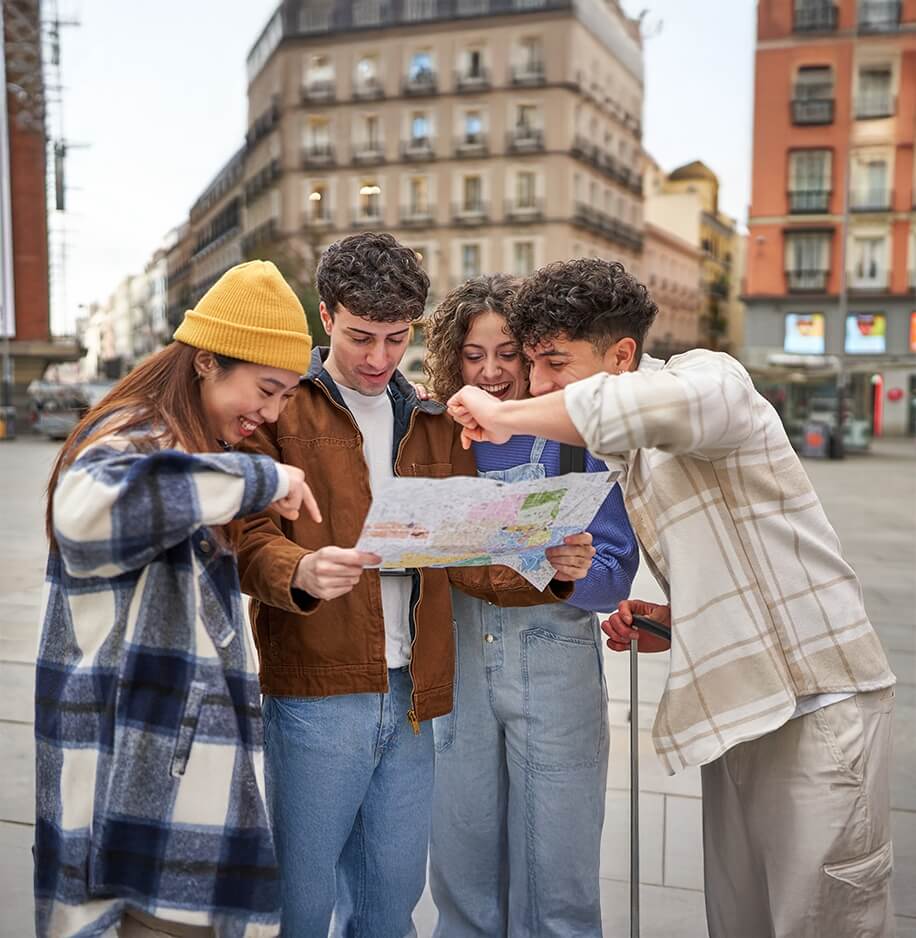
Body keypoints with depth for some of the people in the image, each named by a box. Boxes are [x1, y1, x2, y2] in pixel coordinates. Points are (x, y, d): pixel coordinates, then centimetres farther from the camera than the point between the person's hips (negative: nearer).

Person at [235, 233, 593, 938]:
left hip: (411, 699, 5)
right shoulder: (279, 409, -1)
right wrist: (302, 572, -34)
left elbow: (468, 557, 10)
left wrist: (552, 571, -9)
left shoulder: (435, 426, 14)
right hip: (312, 697, -4)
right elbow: (251, 540, -12)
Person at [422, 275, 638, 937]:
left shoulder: (574, 438, -4)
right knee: (462, 870, 14)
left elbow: (614, 573, -9)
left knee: (554, 876, 7)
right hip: (459, 667, 3)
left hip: (556, 672, -3)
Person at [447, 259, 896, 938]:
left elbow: (666, 403, -40)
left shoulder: (711, 377, -12)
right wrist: (662, 624, 2)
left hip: (818, 703, -8)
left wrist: (508, 416, -25)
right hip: (739, 707, 8)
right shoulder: (627, 455, 14)